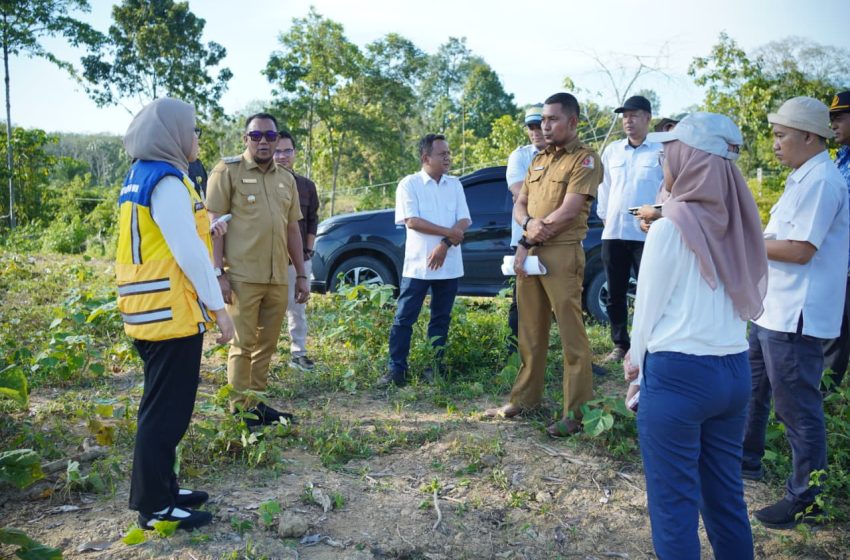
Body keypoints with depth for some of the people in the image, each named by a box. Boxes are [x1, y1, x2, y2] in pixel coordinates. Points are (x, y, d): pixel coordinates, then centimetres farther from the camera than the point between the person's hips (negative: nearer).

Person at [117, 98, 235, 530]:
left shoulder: (139, 177, 15)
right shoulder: (166, 180, -16)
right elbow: (187, 250, -20)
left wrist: (206, 226, 26)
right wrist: (218, 306, -16)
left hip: (150, 311, 10)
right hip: (171, 313, -10)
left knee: (163, 407, 18)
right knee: (166, 411, -1)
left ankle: (160, 490, 29)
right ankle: (154, 506, 10)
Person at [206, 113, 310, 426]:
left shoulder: (286, 179, 16)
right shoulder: (228, 171, -1)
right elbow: (214, 223, -5)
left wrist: (301, 275, 15)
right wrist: (219, 272, -13)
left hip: (278, 277, 6)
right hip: (242, 276, -5)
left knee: (267, 344, 11)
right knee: (243, 344, 0)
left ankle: (257, 403, 22)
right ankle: (239, 409, 10)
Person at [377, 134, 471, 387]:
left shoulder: (455, 184, 10)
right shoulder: (409, 184, -2)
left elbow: (464, 221, 2)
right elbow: (411, 221, -12)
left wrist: (445, 244, -14)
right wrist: (449, 232, -12)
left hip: (449, 264, 4)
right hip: (418, 264, -4)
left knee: (441, 318, 8)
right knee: (404, 318, -2)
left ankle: (434, 368, 17)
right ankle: (396, 370, 4)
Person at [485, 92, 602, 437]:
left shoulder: (585, 159, -4)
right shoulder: (538, 160, 19)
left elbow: (568, 212, -14)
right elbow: (519, 205, 16)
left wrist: (527, 244, -8)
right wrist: (530, 223, -7)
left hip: (562, 254, -7)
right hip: (528, 254, 7)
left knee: (571, 334, -5)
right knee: (531, 332, 12)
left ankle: (576, 412, 1)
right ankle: (525, 398, 22)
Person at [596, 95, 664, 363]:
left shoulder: (662, 151, 0)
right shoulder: (611, 150, 12)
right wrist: (604, 218, 12)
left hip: (648, 235, -4)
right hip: (613, 234, 4)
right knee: (615, 294, 10)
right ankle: (620, 344, 22)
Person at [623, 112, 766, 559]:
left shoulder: (672, 227, -14)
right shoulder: (741, 224, 6)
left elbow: (648, 307, -7)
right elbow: (750, 299, 11)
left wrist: (636, 365, 9)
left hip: (679, 373, -7)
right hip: (735, 371, 7)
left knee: (673, 501, 6)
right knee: (726, 494, 19)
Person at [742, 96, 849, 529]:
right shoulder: (803, 178, 16)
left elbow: (800, 250, -23)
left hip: (794, 316, -11)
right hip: (773, 309, 11)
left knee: (797, 408, 0)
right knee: (752, 390, 22)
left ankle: (805, 497, 14)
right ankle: (747, 461, 39)